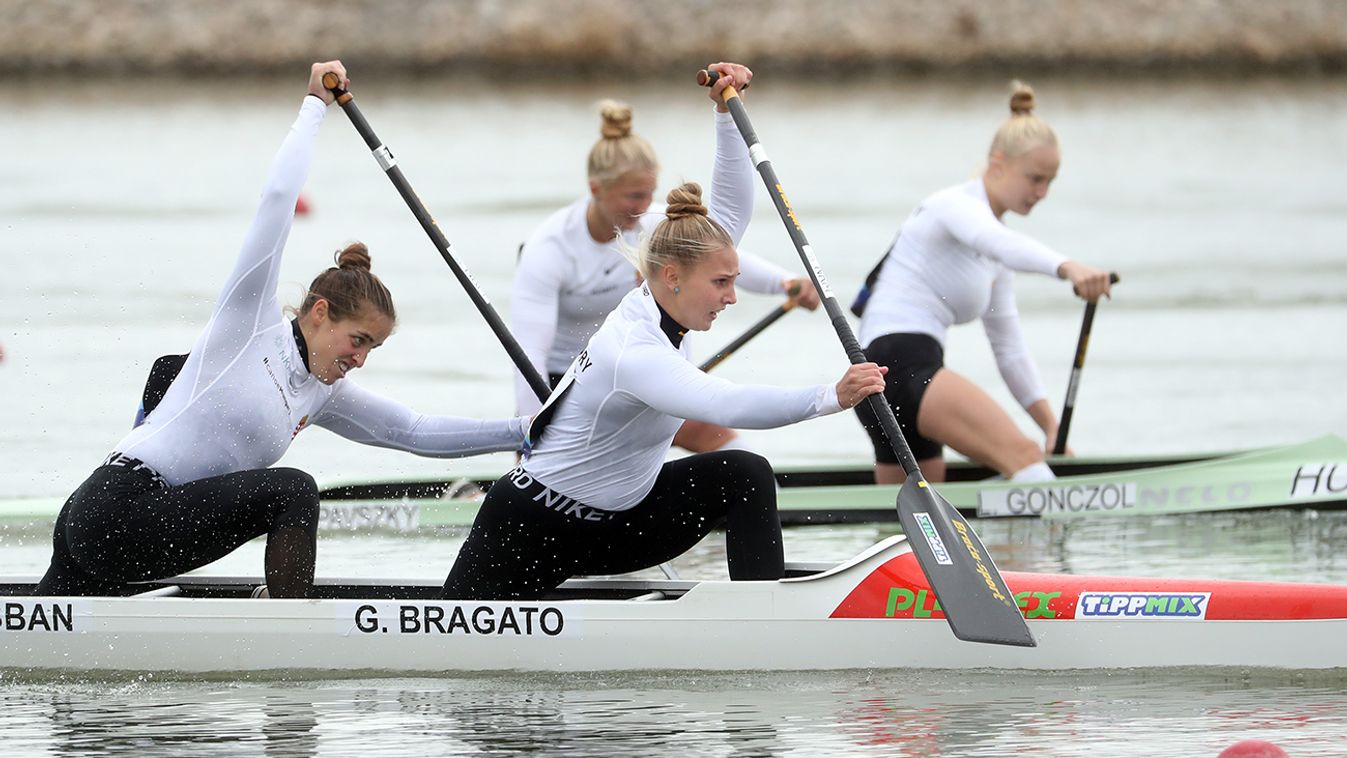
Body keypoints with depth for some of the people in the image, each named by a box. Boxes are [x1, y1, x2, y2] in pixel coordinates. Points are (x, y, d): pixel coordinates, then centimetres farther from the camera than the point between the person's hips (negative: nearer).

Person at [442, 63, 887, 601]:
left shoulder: (657, 304, -6)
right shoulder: (634, 352, -33)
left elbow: (732, 211, -1)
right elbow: (728, 406, -48)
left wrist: (727, 111, -13)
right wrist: (830, 397, -55)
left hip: (618, 522, 8)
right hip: (532, 532, -8)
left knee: (745, 475, -13)